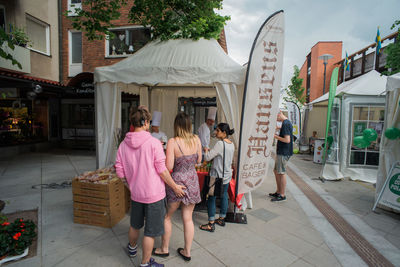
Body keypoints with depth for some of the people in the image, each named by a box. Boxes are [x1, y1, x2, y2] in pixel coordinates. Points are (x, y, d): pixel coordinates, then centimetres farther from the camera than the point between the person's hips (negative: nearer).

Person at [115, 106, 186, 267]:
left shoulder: (123, 145, -4)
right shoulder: (154, 142, -19)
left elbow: (120, 173, -1)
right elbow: (162, 170, -18)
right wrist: (175, 187, -5)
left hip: (135, 193, 6)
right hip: (154, 194, -5)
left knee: (135, 225, 30)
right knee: (150, 232, 12)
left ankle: (132, 248, 55)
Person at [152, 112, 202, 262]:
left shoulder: (173, 142, -19)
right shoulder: (196, 140, -5)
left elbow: (168, 167, -19)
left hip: (177, 182, -4)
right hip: (192, 182, 5)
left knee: (167, 217, 19)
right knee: (188, 218, 17)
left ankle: (164, 249, 36)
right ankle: (187, 252, 33)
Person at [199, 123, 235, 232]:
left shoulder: (220, 144, -22)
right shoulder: (232, 144, 3)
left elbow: (207, 157, -21)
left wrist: (206, 150, -1)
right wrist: (212, 151, 12)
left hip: (217, 176, -8)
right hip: (227, 175, 8)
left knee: (211, 198, 4)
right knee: (224, 196, 19)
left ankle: (211, 224, 13)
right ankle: (222, 219, 35)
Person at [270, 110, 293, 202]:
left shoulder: (285, 124, -18)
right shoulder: (286, 122, 14)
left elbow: (287, 140, -24)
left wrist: (275, 136, -14)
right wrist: (276, 135, 12)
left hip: (284, 153, -10)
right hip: (281, 152, 10)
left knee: (281, 173, -1)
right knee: (276, 171, 16)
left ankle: (282, 195, 10)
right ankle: (278, 192, 27)